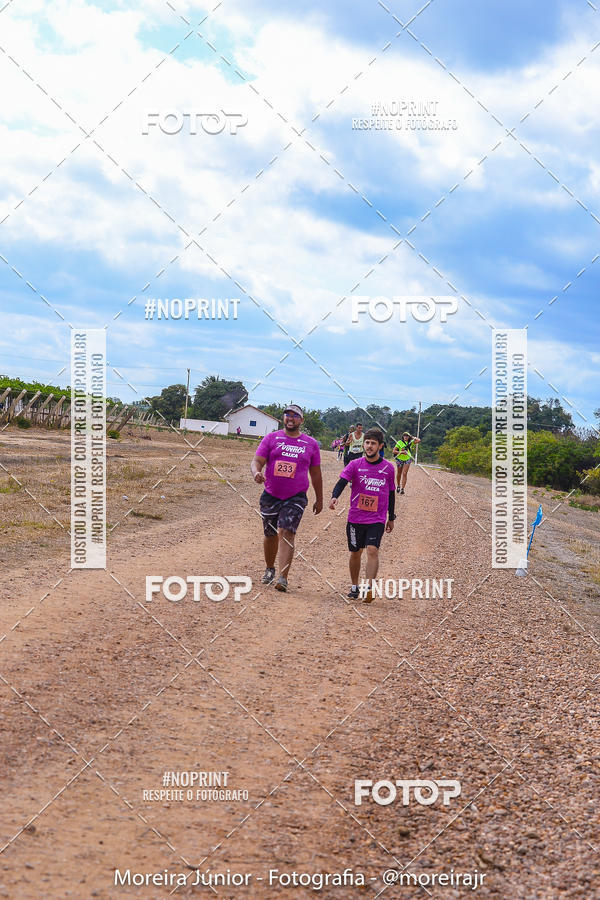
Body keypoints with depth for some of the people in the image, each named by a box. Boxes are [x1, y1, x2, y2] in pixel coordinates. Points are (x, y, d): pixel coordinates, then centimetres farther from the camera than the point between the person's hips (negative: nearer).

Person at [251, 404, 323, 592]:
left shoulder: (311, 444, 7)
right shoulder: (271, 438, 4)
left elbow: (315, 473, 15)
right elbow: (257, 461, -2)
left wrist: (319, 499, 17)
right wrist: (256, 472, -26)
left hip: (296, 498, -2)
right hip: (270, 496, 2)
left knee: (286, 534, -17)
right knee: (270, 535, 12)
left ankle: (283, 578, -22)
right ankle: (269, 569, 36)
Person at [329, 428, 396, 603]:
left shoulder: (388, 467, 4)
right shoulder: (355, 465, 0)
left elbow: (391, 493, 14)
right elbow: (342, 481, -12)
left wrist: (391, 518, 17)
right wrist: (334, 496, -33)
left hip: (377, 519, -1)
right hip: (355, 517, 1)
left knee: (372, 550, -17)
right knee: (355, 553, 10)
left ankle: (369, 589, -19)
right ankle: (354, 587, 27)